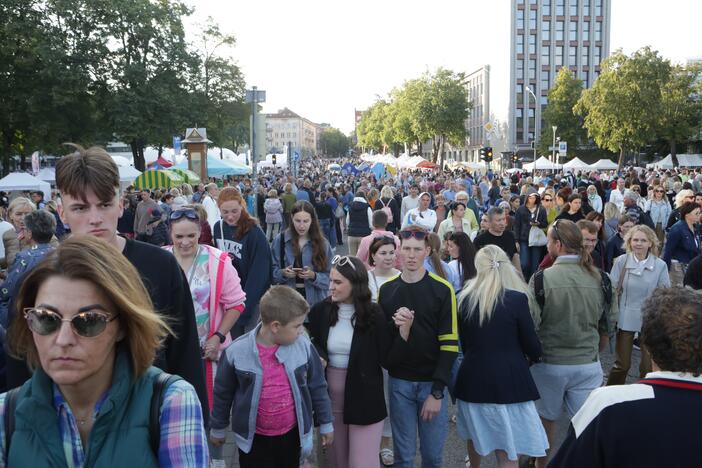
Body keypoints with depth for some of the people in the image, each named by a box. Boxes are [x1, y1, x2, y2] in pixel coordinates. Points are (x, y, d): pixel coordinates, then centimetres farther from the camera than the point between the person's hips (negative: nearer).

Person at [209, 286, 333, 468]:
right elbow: (223, 394, -4)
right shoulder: (236, 352, -19)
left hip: (292, 434, 3)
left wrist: (325, 423, 8)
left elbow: (317, 387, 0)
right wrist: (218, 428, 8)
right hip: (254, 438, -2)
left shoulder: (303, 346, -13)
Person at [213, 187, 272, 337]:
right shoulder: (218, 227, 0)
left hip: (252, 296, -5)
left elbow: (258, 272, -18)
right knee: (233, 338, 15)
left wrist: (246, 304, -18)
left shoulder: (254, 233, -18)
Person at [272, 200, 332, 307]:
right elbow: (271, 272, 2)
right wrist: (283, 273, -18)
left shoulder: (322, 243, -2)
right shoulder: (280, 240, -2)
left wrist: (313, 276, -21)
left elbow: (328, 278, -3)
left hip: (314, 300, 0)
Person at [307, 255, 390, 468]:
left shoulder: (373, 314, -13)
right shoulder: (320, 310, -4)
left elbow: (388, 359, -14)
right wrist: (319, 358, -10)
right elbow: (312, 345, 12)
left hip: (364, 398, -3)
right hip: (330, 396, 4)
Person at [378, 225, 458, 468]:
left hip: (432, 383, -2)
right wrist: (395, 325, -15)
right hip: (399, 382, 2)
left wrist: (437, 391, -12)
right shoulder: (387, 290, 3)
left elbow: (449, 344, -8)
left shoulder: (443, 290, -6)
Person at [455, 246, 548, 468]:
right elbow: (533, 347, -5)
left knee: (475, 437, 27)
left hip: (473, 378, 4)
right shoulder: (517, 298, -12)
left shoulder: (465, 299, -1)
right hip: (509, 381, -4)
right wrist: (535, 356, 18)